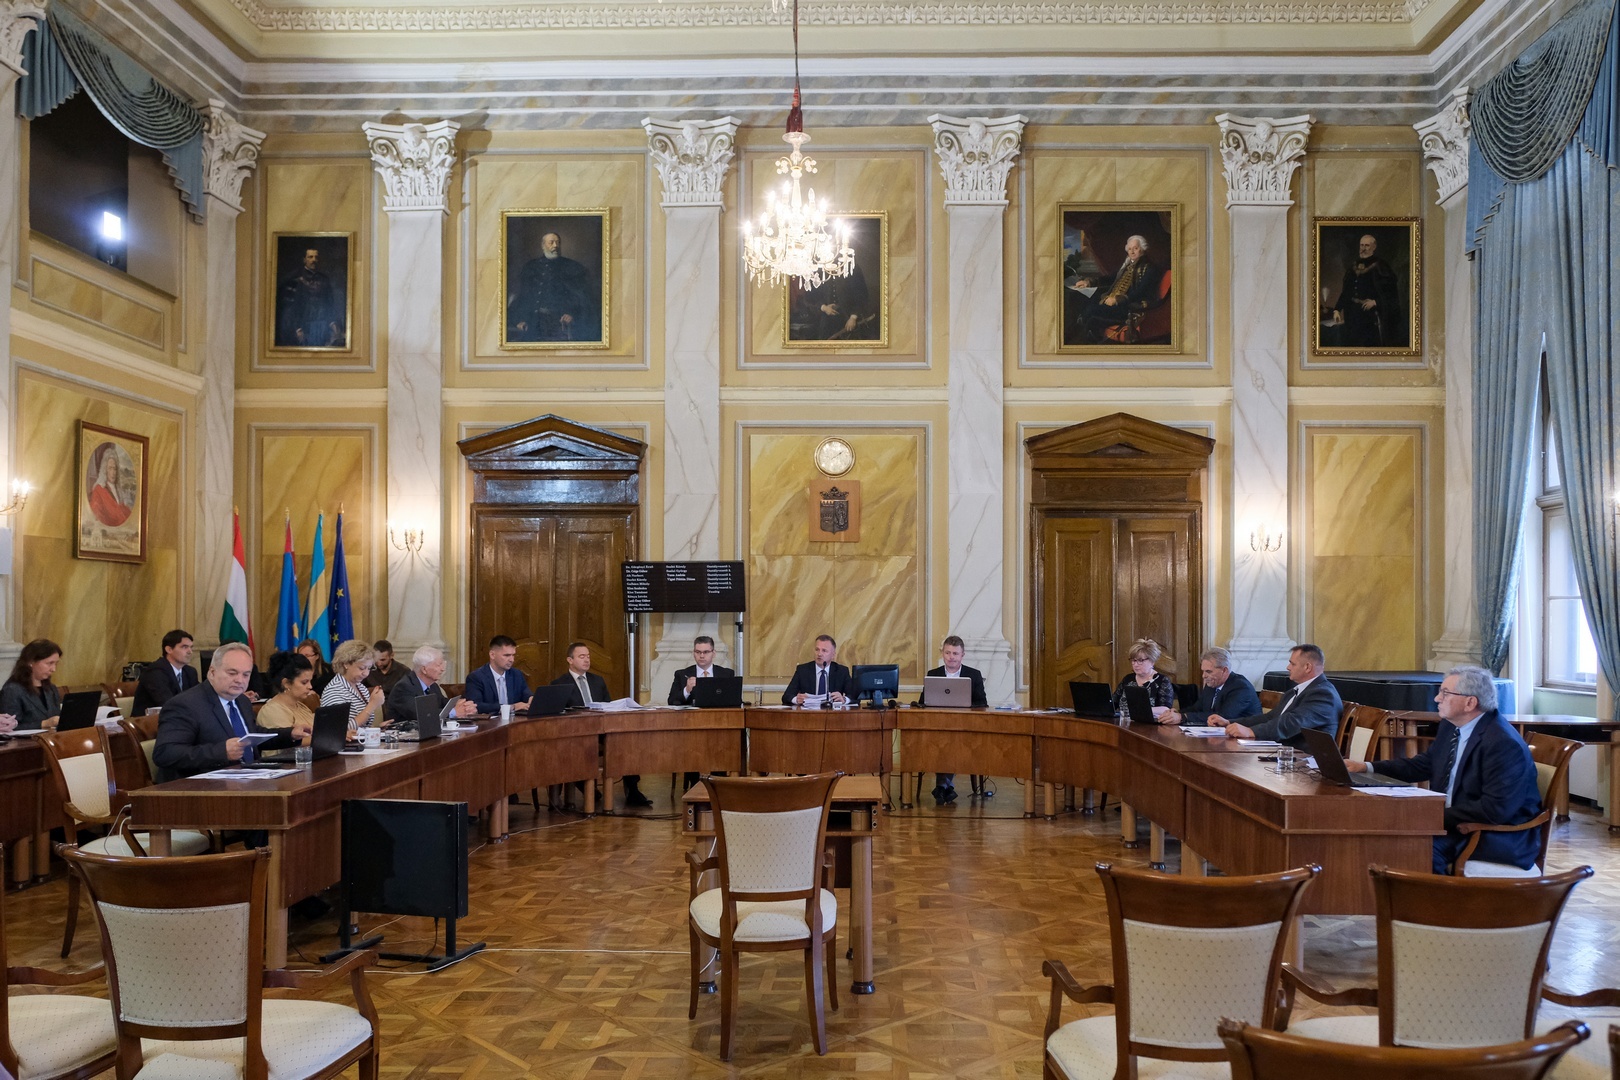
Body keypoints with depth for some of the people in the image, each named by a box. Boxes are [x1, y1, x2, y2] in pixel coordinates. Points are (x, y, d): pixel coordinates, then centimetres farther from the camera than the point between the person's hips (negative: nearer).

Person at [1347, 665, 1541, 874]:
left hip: (1498, 840, -8)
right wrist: (1367, 767, 8)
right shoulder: (1452, 727, 7)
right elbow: (1422, 765, 17)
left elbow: (1495, 809, -25)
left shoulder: (1504, 744, -21)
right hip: (1450, 822, 8)